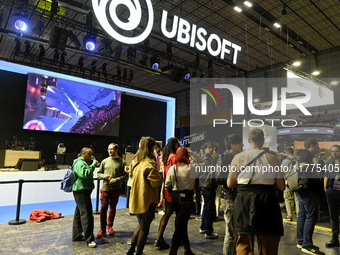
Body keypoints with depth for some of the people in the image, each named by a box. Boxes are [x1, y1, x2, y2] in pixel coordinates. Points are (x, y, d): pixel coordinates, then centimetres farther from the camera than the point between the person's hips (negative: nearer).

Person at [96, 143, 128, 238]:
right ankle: (102, 229, 13)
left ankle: (110, 226, 30)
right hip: (105, 188, 1)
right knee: (103, 208, 0)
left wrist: (116, 179, -16)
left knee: (113, 208, 12)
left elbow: (125, 176, -3)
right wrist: (104, 176, -8)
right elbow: (99, 173, 12)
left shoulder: (122, 162, -2)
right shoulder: (104, 161, 6)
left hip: (116, 189, -1)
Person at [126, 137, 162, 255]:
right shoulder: (150, 163, -21)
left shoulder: (135, 160, 5)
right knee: (144, 228, 6)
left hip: (136, 198, 8)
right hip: (147, 199, -8)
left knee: (141, 224, 25)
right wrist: (160, 179, -2)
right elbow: (155, 182, -20)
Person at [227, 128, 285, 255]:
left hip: (244, 201, 0)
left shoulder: (238, 157, -2)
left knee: (244, 245, 15)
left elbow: (230, 184, 1)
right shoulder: (272, 159, -1)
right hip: (267, 201, 0)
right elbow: (281, 187, -1)